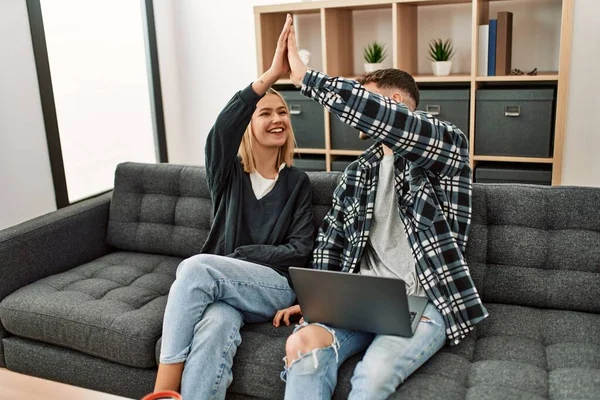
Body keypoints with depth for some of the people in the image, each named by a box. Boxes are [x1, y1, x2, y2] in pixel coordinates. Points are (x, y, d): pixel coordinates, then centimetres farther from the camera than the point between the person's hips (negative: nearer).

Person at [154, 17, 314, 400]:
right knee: (215, 328, -37)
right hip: (221, 285, 1)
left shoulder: (298, 182, 11)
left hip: (275, 287, -1)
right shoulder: (228, 173, 9)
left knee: (196, 267, -32)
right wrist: (272, 74, -26)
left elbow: (301, 251, 1)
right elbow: (222, 129, -15)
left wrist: (240, 256, -10)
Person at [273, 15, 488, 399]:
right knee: (302, 344, -27)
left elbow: (382, 117, -22)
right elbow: (332, 237, 18)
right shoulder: (360, 171, 17)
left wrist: (306, 76, -18)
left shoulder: (450, 146, -3)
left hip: (425, 300, -4)